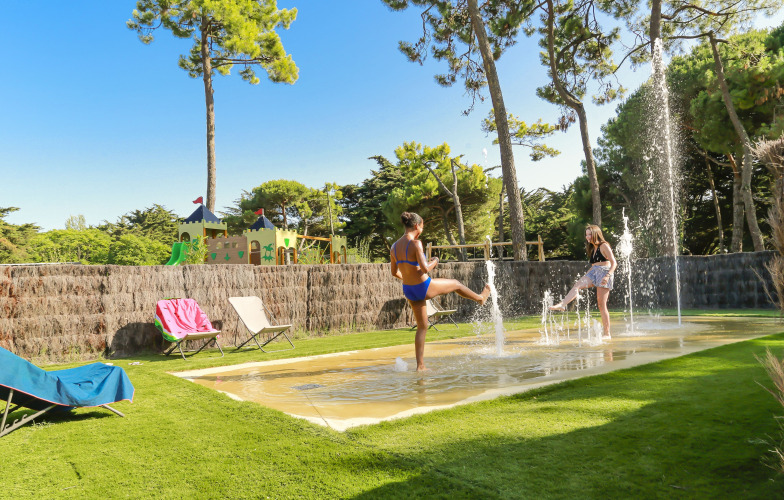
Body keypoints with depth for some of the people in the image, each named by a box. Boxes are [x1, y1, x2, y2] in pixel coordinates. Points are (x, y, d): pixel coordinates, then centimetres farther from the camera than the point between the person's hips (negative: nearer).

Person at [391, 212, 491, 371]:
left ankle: (420, 365, 20)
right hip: (424, 287, -7)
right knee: (455, 283, 21)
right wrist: (435, 262, -5)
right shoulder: (415, 243, -21)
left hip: (409, 290, 7)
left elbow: (394, 272, 9)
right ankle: (480, 297, 49)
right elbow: (425, 269, -26)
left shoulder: (394, 247, 1)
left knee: (422, 327, 18)